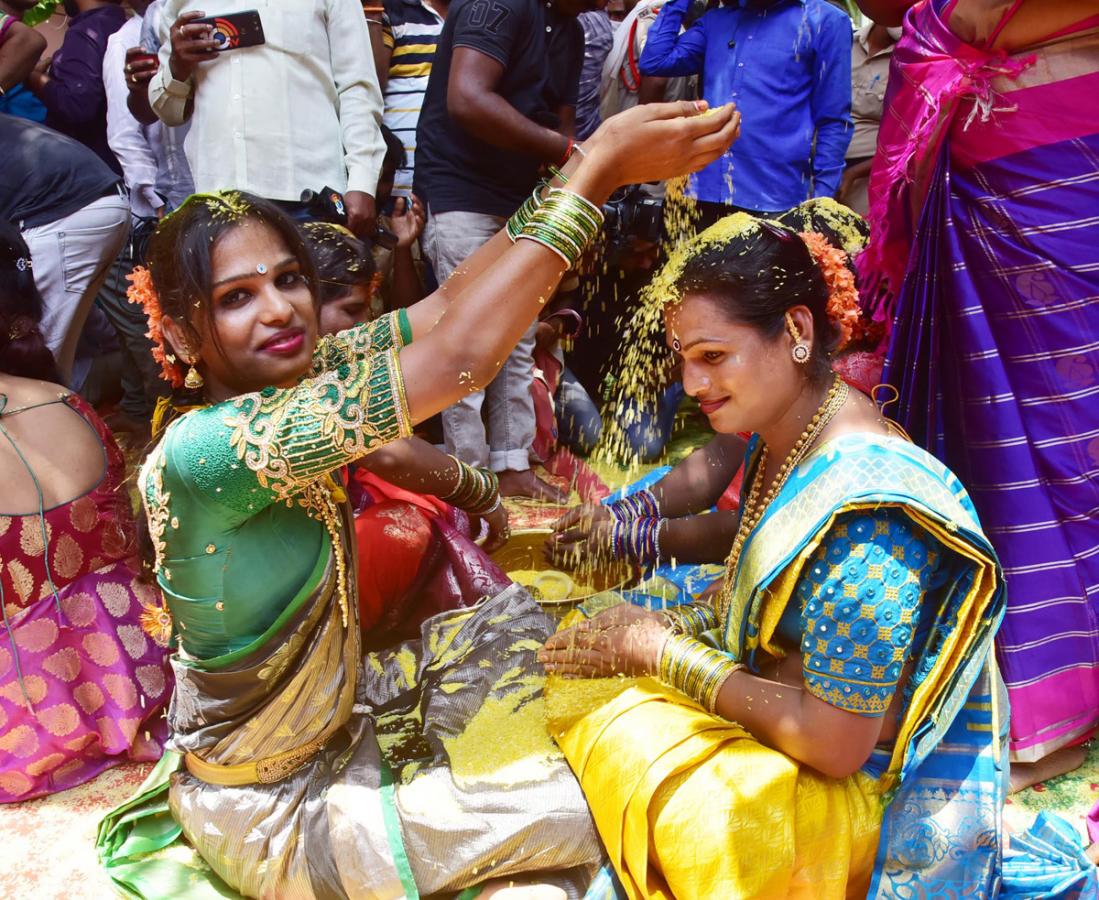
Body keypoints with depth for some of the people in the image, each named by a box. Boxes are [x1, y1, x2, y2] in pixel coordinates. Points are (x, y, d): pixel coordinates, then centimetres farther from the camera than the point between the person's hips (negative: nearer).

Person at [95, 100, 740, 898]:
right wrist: (599, 168, -37)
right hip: (271, 812, -8)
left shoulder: (290, 379, -8)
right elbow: (458, 360, -40)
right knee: (593, 813, -9)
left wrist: (593, 159, -21)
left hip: (333, 716, 8)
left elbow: (442, 311, -14)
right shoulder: (197, 453, -34)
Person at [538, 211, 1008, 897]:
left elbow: (836, 745, -27)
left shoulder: (865, 510, -30)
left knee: (614, 731, -22)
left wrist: (664, 653, -20)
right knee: (581, 681, 2)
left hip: (875, 802, -8)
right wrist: (672, 625, -6)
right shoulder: (781, 438, -3)